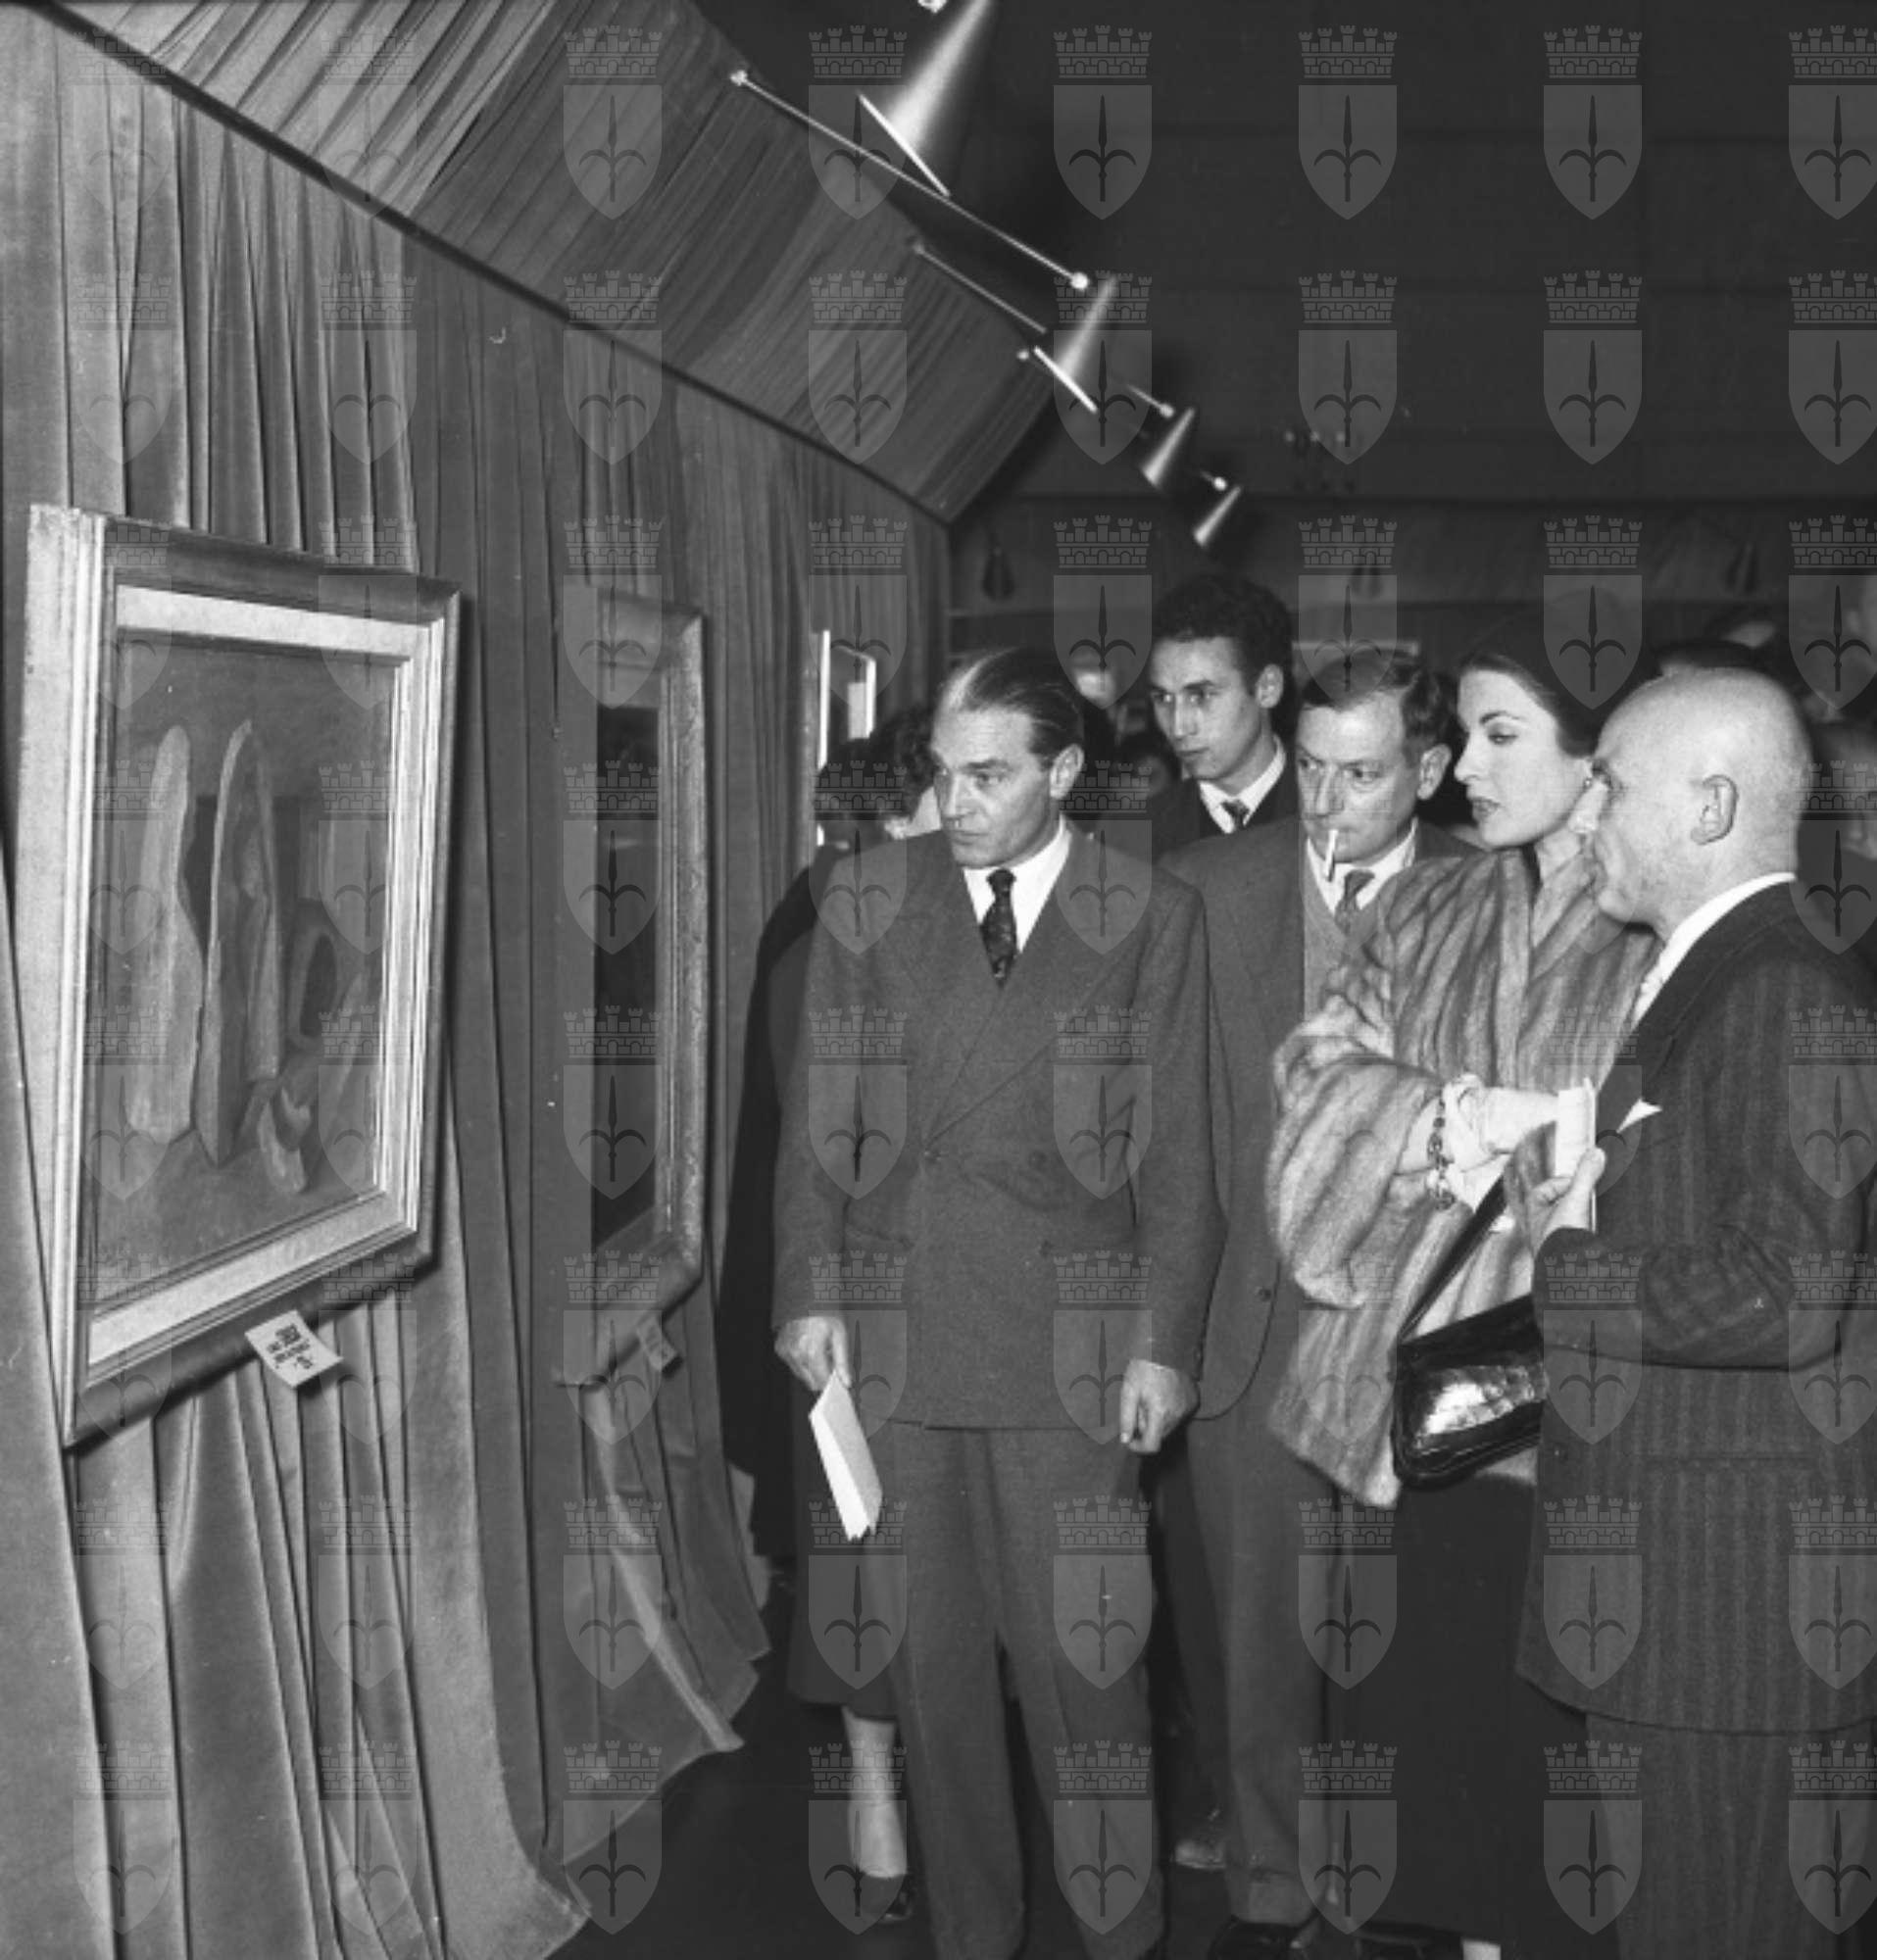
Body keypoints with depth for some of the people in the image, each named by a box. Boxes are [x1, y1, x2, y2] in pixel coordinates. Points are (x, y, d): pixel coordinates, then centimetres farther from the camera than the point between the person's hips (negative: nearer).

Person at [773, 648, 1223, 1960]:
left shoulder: (1153, 917, 2)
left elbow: (1176, 1151, 1)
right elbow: (819, 1111, 7)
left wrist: (1164, 1343, -3)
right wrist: (808, 1291, 0)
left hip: (1066, 1350, -2)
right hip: (895, 1334, 2)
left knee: (1080, 1657, 0)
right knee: (930, 1655, 10)